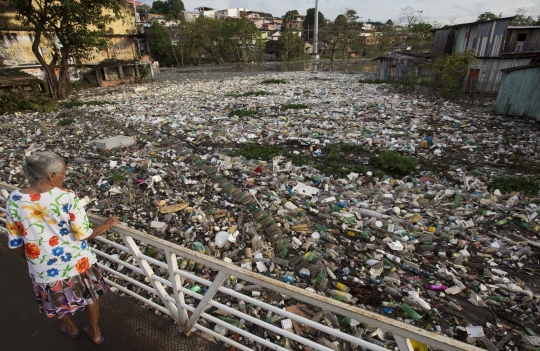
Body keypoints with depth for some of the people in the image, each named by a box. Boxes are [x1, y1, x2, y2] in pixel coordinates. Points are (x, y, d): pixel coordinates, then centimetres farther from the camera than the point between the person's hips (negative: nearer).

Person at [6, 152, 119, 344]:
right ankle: (95, 333, 45)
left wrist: (31, 259, 15)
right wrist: (107, 224, -3)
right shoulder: (67, 197, -23)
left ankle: (71, 328, 58)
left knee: (58, 299, 31)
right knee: (90, 295, 25)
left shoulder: (13, 200, -13)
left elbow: (15, 243, -2)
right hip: (77, 262, -2)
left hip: (44, 268, 3)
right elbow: (83, 234, -19)